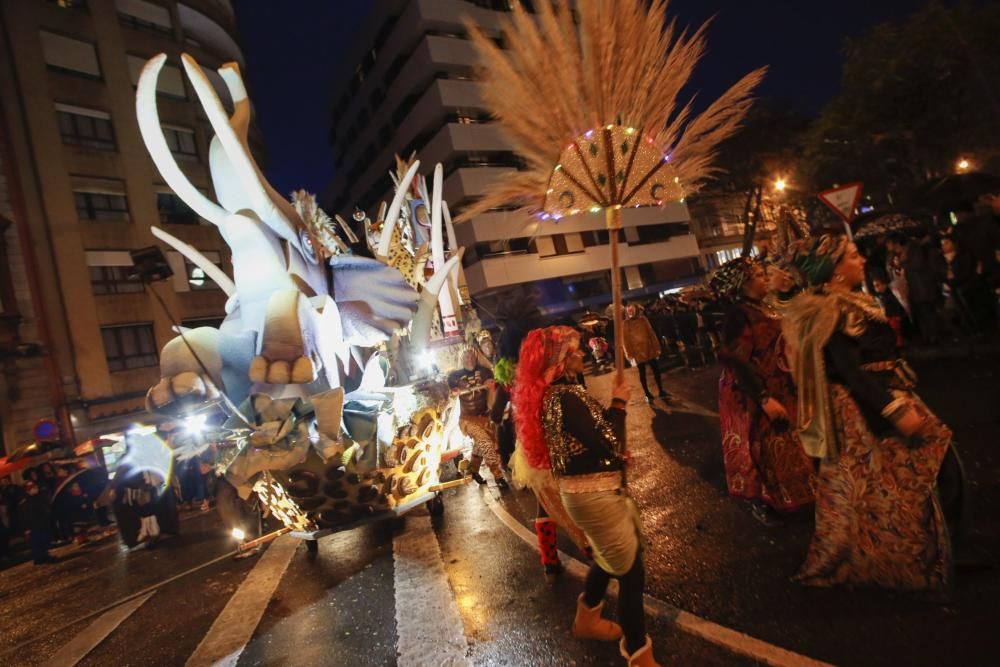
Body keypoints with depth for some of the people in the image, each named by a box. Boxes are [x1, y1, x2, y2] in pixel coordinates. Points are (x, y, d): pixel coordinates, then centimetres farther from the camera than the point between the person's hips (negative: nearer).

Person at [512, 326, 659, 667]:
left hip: (581, 489, 10)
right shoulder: (567, 397, -25)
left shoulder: (547, 394, 5)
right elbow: (610, 442, -23)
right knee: (631, 570, 4)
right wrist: (619, 403, -11)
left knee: (610, 557, 28)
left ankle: (586, 619, 48)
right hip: (595, 494, -10)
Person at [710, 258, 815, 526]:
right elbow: (737, 362, -26)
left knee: (786, 446, 20)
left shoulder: (764, 307, 6)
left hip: (780, 388, 9)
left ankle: (785, 497, 38)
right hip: (755, 395, -9)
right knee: (765, 450, 4)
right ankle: (761, 503, 24)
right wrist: (764, 399, -27)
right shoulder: (738, 314, -22)